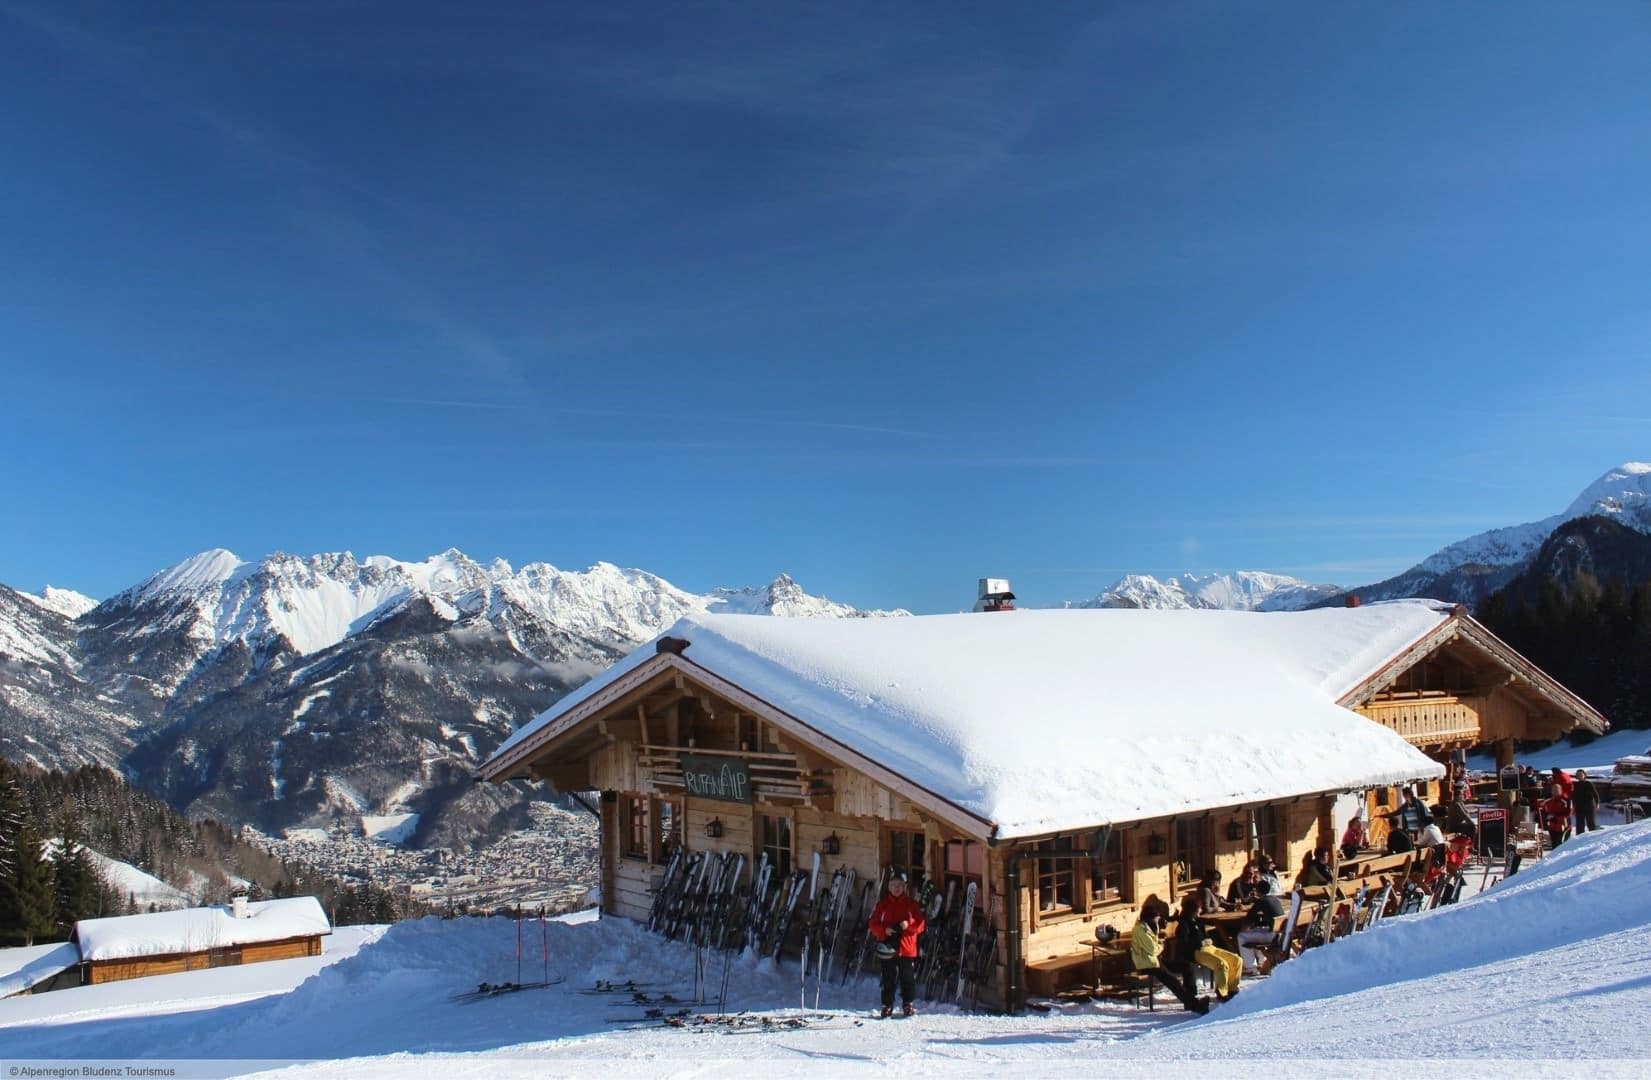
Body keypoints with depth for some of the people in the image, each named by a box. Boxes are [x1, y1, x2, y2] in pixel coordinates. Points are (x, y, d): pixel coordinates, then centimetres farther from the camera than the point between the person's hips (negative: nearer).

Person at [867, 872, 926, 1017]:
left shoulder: (911, 904, 5)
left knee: (908, 978, 5)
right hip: (888, 947, 0)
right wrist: (885, 930, -15)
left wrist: (908, 925, -17)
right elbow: (873, 924, 3)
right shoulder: (882, 903, 5)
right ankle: (887, 1005, 12)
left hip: (907, 948, 0)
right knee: (888, 979, 4)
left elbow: (920, 924, 1)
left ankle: (908, 1004, 16)